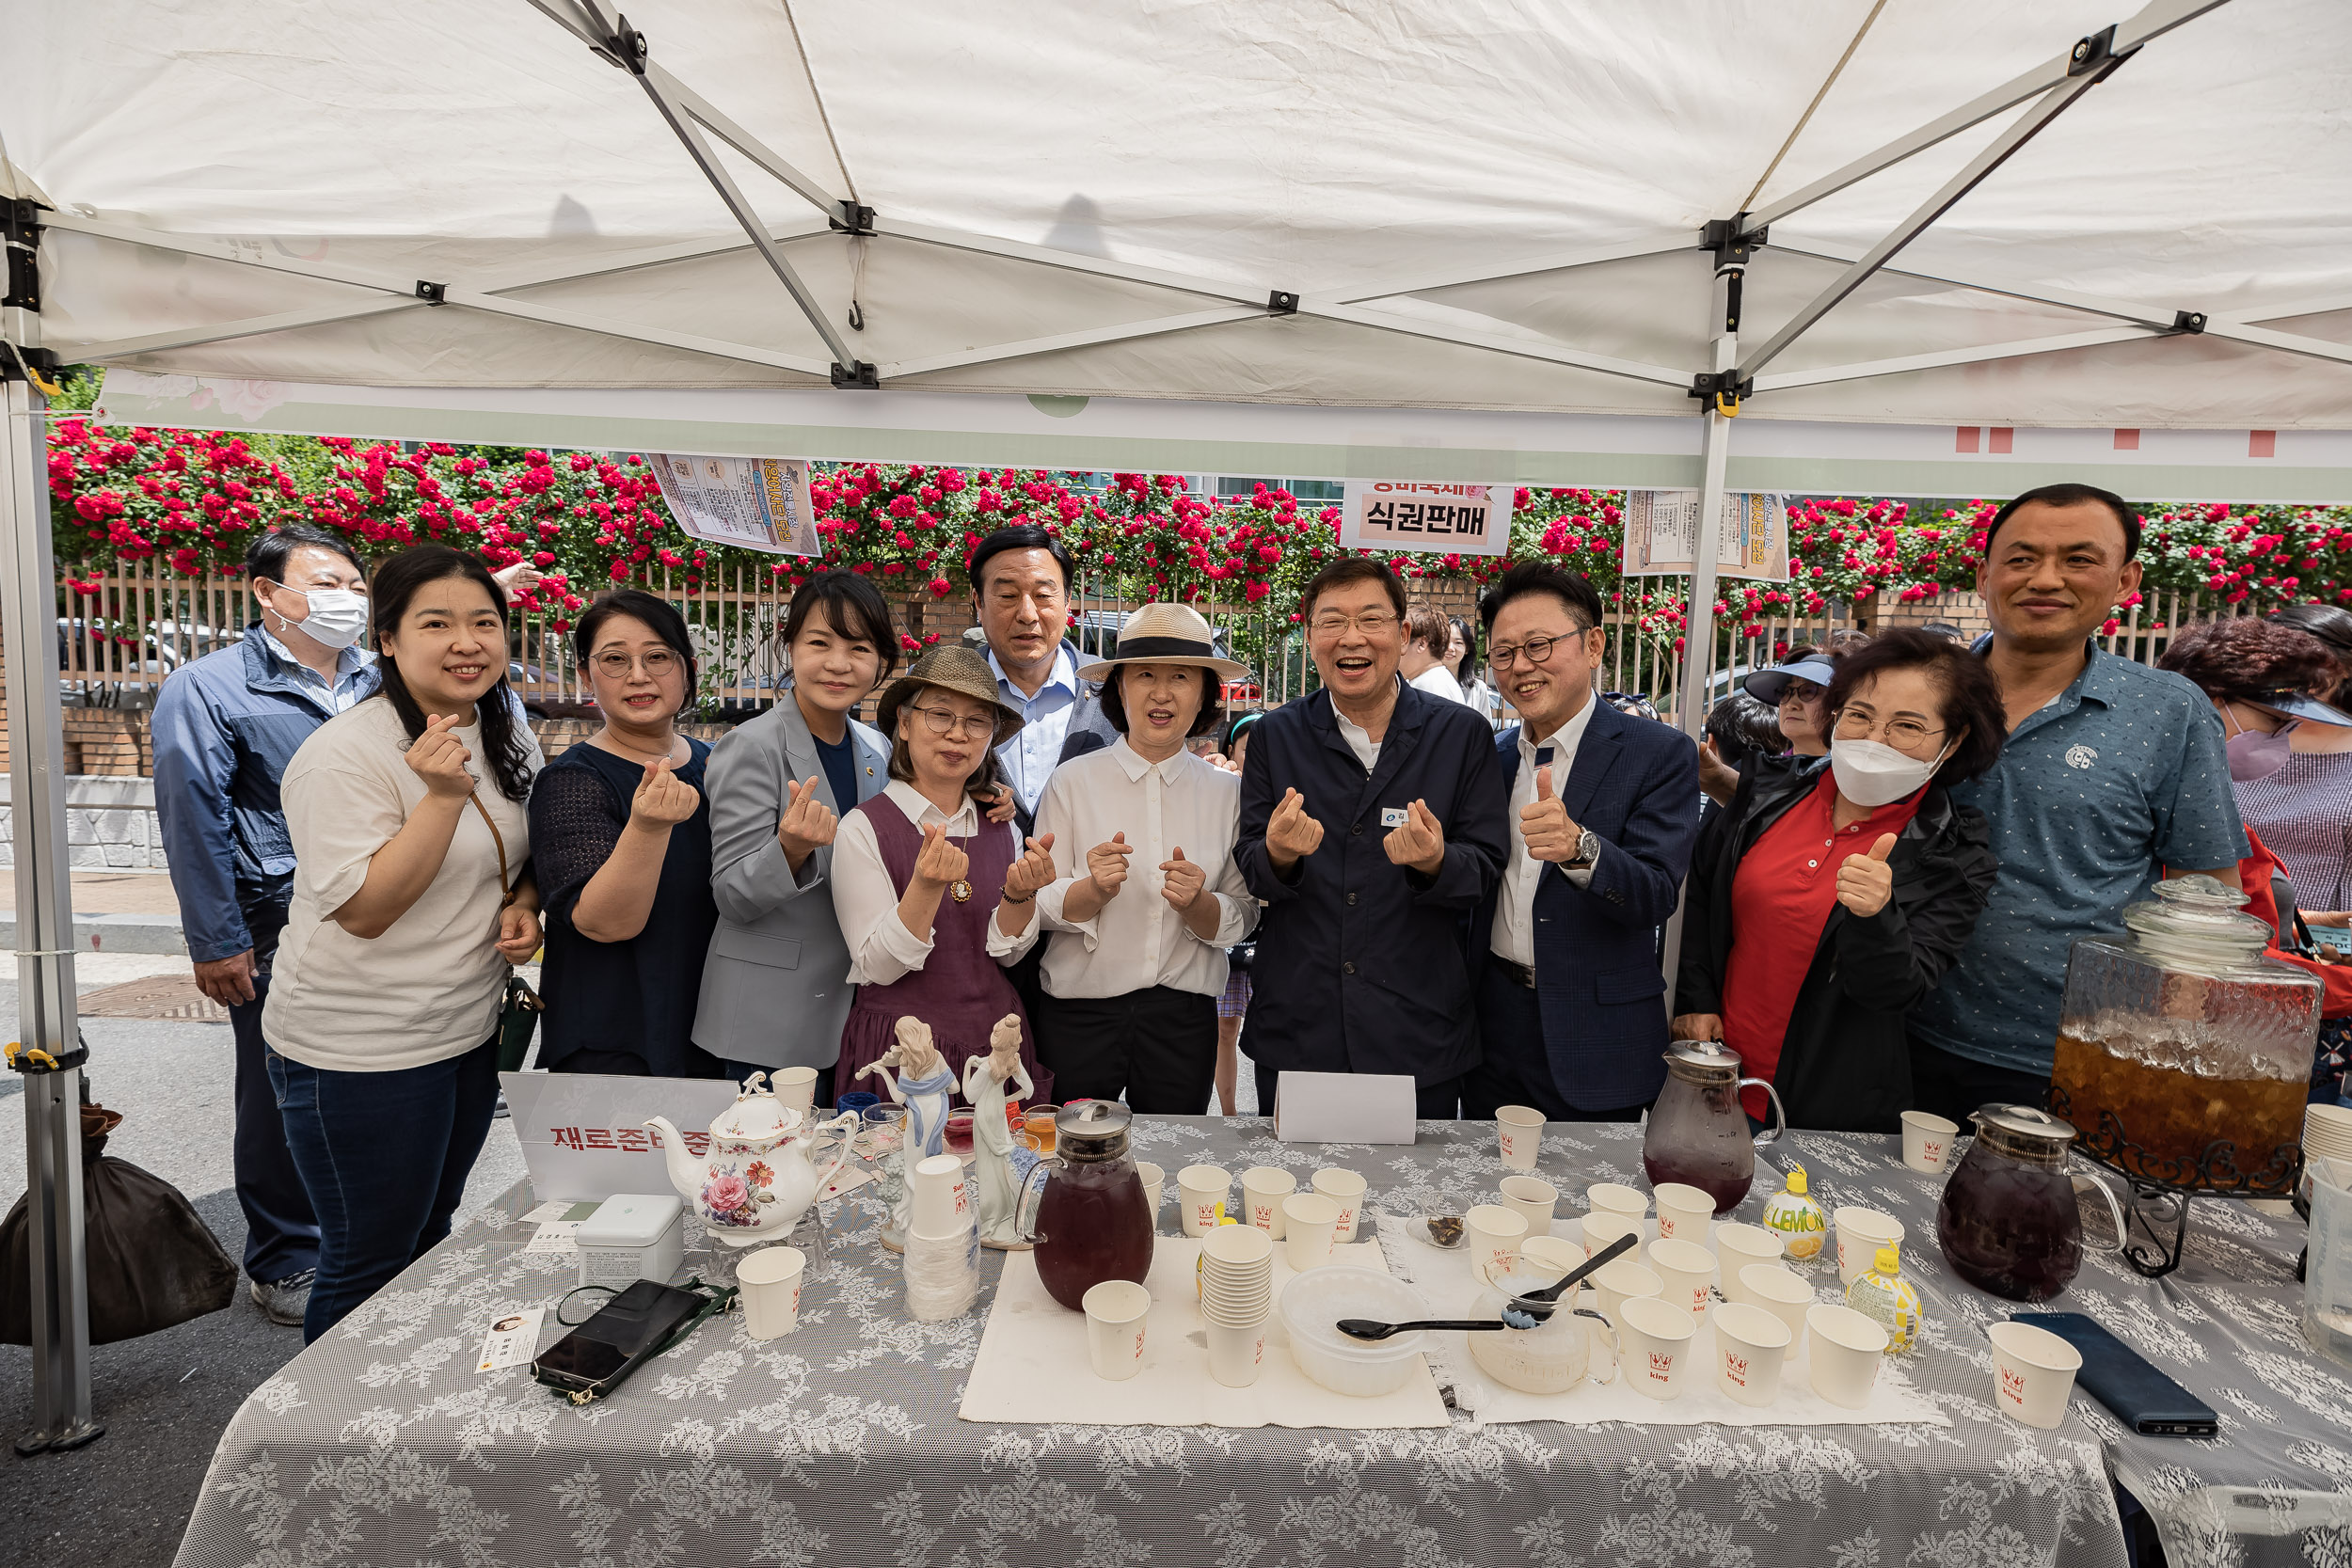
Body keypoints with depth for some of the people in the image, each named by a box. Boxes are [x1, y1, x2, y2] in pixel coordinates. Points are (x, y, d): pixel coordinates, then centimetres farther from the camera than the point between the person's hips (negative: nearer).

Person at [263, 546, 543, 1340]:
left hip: (470, 1030, 7)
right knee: (370, 1261, 9)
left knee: (429, 1235, 24)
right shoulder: (345, 754, -19)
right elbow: (362, 909, -22)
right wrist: (443, 794, -31)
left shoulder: (507, 733, 4)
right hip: (360, 1053, -7)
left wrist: (523, 905, -4)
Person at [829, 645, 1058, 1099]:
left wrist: (1019, 894, -18)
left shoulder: (1001, 826, 3)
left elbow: (1007, 954, 2)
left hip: (997, 1043, 4)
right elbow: (878, 968, -14)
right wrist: (927, 886, -29)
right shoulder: (864, 828, -11)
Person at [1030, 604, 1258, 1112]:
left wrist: (1196, 903, -17)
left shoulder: (1228, 791, 2)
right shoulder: (1073, 780, -3)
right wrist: (1094, 890, -22)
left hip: (1184, 1017, 2)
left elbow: (1241, 922, 2)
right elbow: (1040, 907, -3)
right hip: (1080, 1010, -1)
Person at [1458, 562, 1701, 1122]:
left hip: (1594, 1040, -4)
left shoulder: (1661, 754, -9)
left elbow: (1657, 896, -20)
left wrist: (1579, 847, -36)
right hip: (1492, 1026, 5)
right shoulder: (1491, 754, 7)